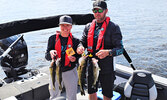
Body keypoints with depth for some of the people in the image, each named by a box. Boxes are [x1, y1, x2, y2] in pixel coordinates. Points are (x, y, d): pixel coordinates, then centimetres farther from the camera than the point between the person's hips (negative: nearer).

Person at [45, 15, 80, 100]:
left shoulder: (75, 40, -4)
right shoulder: (53, 38, -3)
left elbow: (79, 57, 3)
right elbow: (47, 57, -2)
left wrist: (75, 59, -20)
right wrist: (50, 53, -24)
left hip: (70, 72, 0)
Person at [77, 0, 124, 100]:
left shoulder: (113, 27, -9)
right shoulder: (88, 26, 6)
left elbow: (120, 49, -12)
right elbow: (83, 42, 12)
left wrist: (108, 52, -31)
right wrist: (80, 47, -12)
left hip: (106, 68, -4)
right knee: (91, 92, 20)